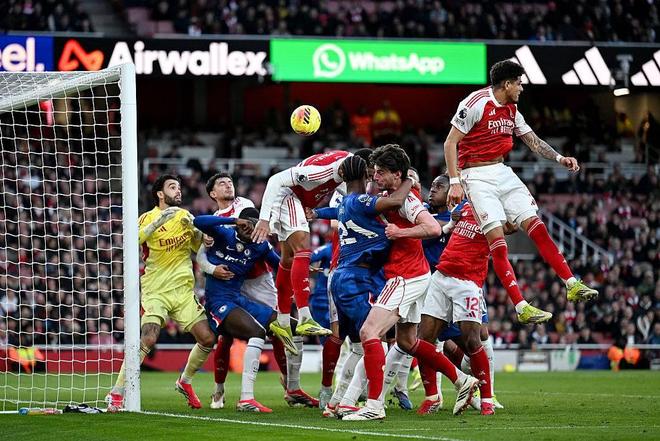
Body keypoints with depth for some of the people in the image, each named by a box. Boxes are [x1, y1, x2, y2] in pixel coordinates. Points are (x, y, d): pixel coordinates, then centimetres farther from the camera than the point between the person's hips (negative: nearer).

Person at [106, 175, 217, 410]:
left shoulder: (184, 215, 13)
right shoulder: (148, 218, -2)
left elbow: (198, 247, 17)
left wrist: (194, 228, -3)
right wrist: (158, 222, -28)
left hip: (184, 290, 5)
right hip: (156, 291, -5)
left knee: (207, 338, -5)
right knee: (148, 338, -24)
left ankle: (185, 382, 21)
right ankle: (116, 394, -18)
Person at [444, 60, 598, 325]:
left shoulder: (511, 110, 10)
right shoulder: (476, 103, -15)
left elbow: (533, 141, 19)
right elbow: (450, 143, -14)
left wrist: (559, 158, 3)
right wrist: (454, 182, -20)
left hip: (502, 172, 8)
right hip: (476, 176, -8)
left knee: (536, 227, 1)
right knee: (497, 240, -14)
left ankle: (572, 285, 4)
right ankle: (521, 307, -16)